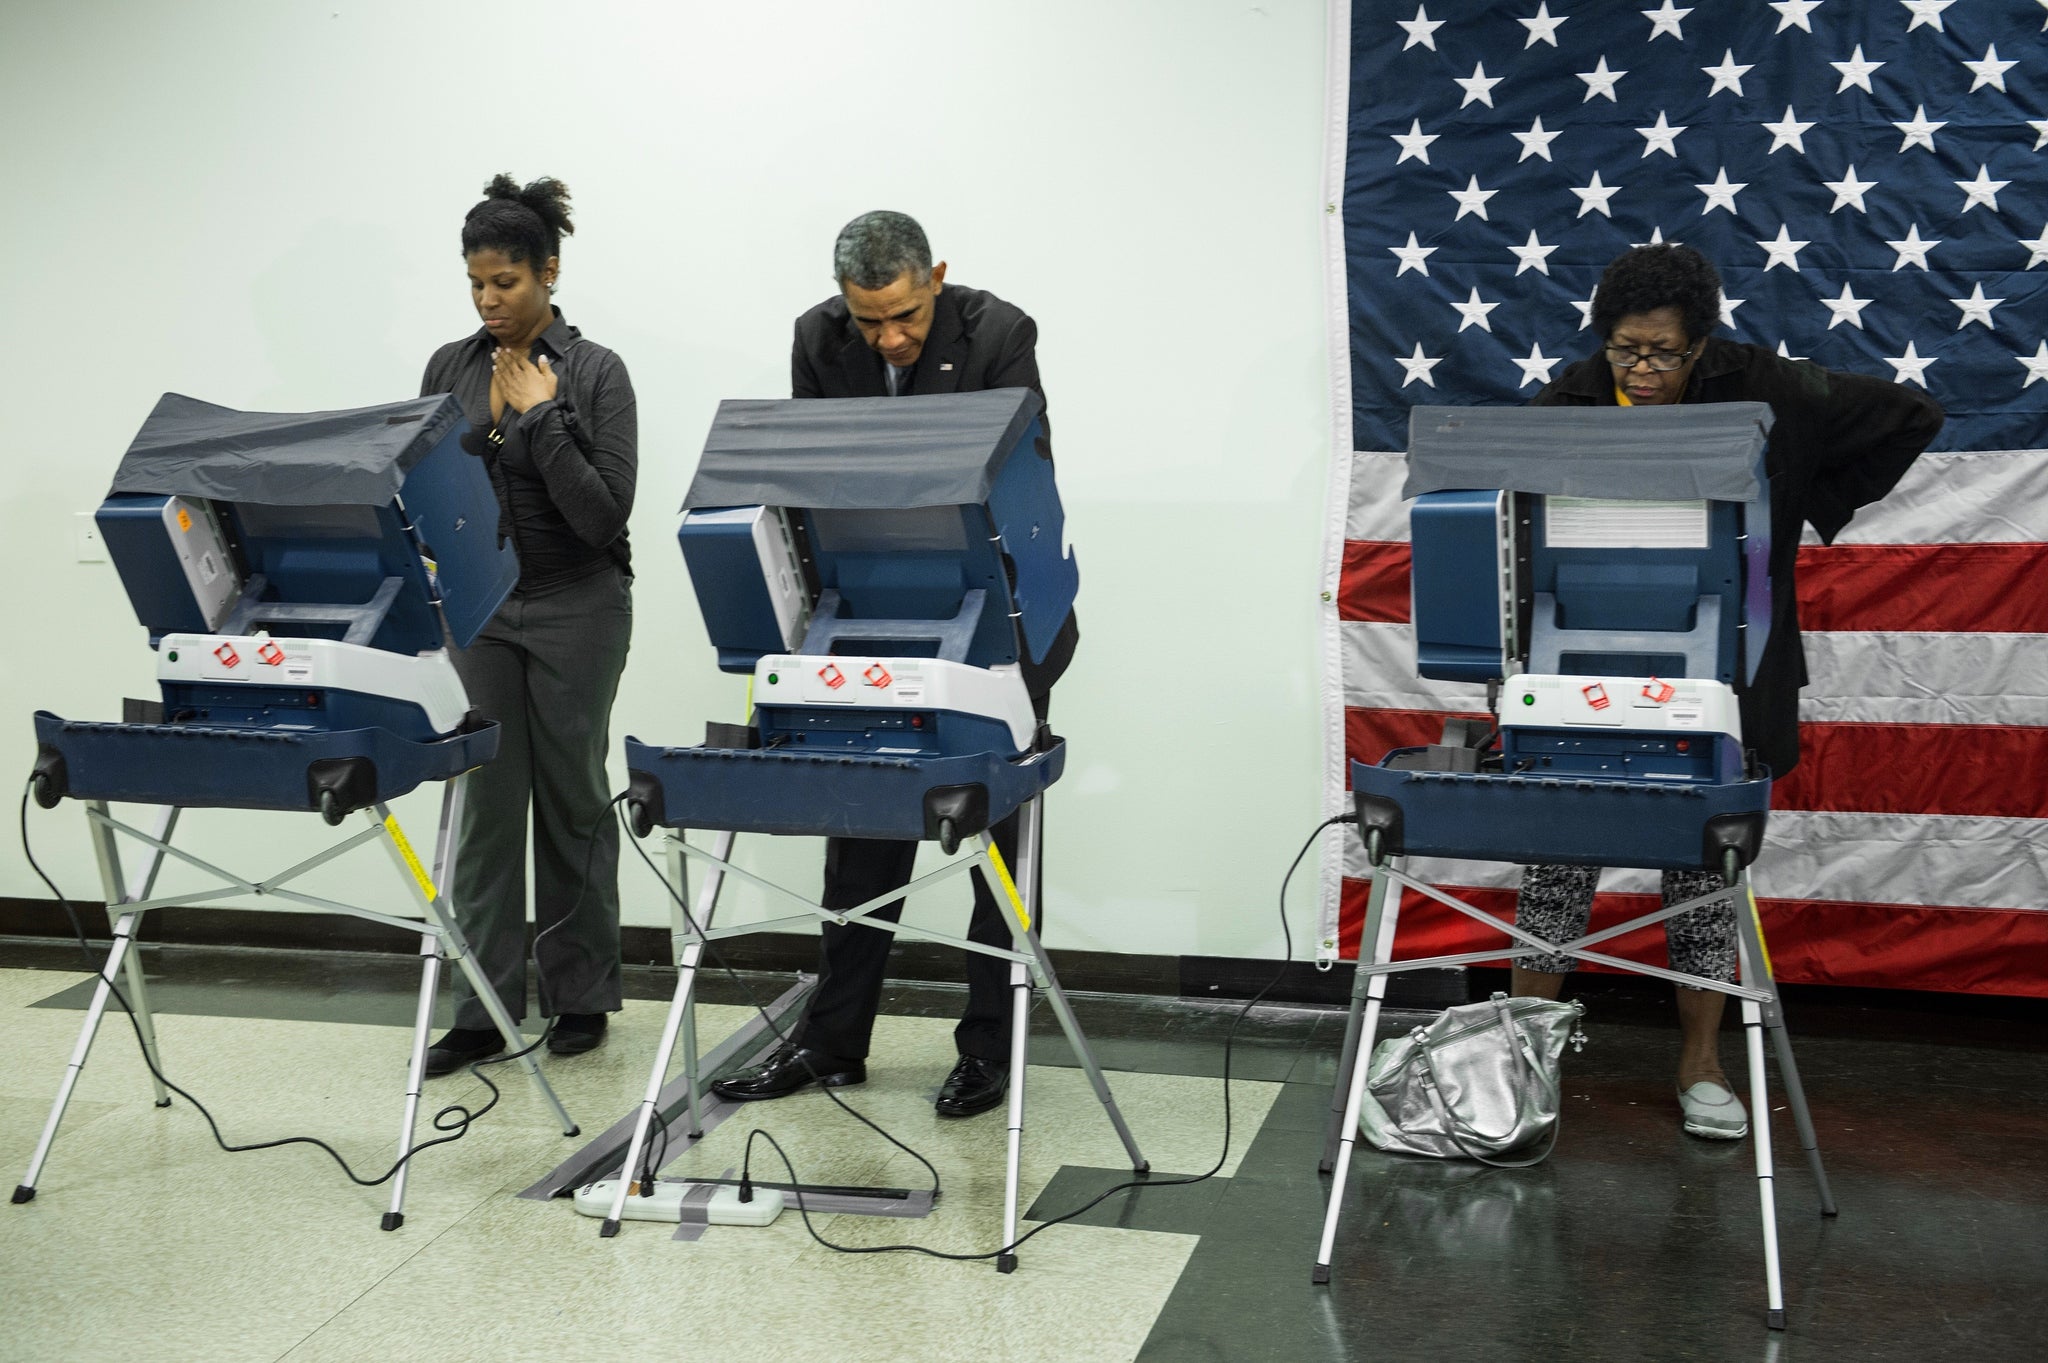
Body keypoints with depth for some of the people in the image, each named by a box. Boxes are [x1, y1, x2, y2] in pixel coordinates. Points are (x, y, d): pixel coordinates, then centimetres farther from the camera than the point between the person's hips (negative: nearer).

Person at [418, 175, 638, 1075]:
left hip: (576, 606, -3)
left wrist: (540, 416, -17)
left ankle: (580, 995, 19)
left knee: (573, 798, 6)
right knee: (486, 802, 2)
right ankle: (483, 1010, 7)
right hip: (479, 606, 4)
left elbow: (606, 513, -15)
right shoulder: (449, 368, 5)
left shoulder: (595, 373, -8)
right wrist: (483, 428, -10)